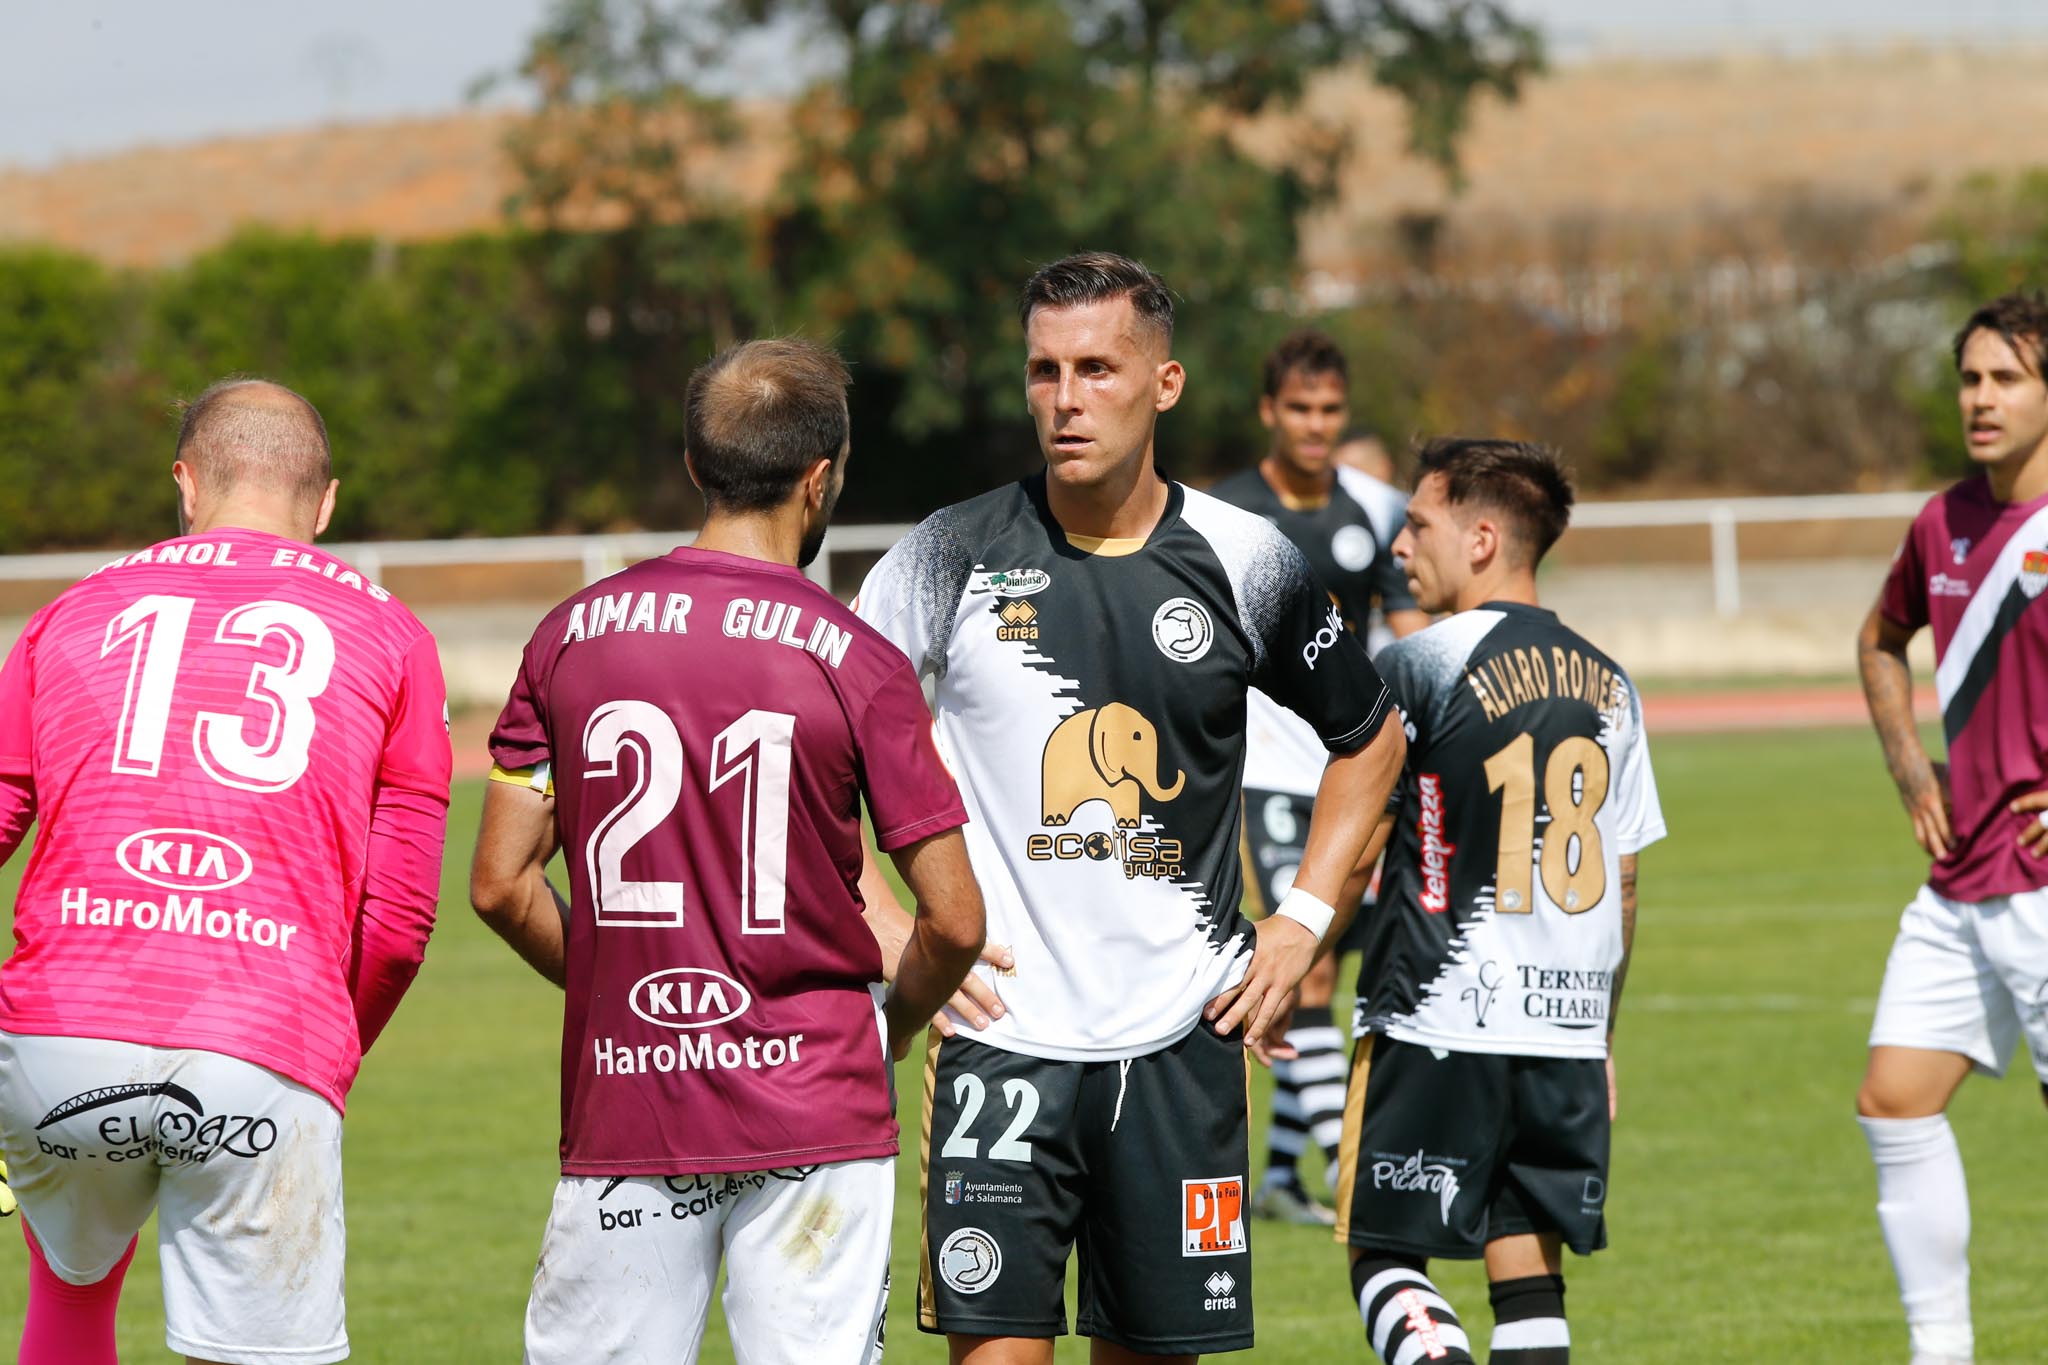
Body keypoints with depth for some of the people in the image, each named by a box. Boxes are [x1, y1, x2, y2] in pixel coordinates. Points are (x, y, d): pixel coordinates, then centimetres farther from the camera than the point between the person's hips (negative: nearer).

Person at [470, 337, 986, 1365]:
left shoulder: (572, 636, 2)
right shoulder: (855, 662, -6)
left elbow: (501, 886, 3)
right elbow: (954, 921, -5)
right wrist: (891, 1027, 14)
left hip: (621, 1106, 2)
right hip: (814, 1114, -2)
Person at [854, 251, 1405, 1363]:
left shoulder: (1244, 563, 3)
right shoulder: (955, 556, -2)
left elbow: (1367, 739, 19)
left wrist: (1301, 924, 9)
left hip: (1181, 1038, 2)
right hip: (1001, 1032, -2)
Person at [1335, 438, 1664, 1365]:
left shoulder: (1418, 670, -8)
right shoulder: (1607, 686, 10)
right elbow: (1621, 883, 14)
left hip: (1437, 1027, -5)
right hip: (1570, 1035, 5)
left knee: (1384, 1253, 2)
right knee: (1529, 1274, 9)